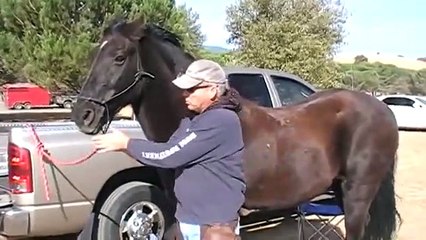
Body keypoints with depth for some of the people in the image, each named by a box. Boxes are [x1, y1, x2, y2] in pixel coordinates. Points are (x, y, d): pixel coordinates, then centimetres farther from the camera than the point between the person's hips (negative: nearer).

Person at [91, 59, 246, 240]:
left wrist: (126, 144, -14)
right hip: (188, 218, 9)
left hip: (212, 224, -9)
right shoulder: (197, 119, 10)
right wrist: (128, 146, -9)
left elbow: (171, 155, -23)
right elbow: (171, 151, 6)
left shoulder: (221, 121, -22)